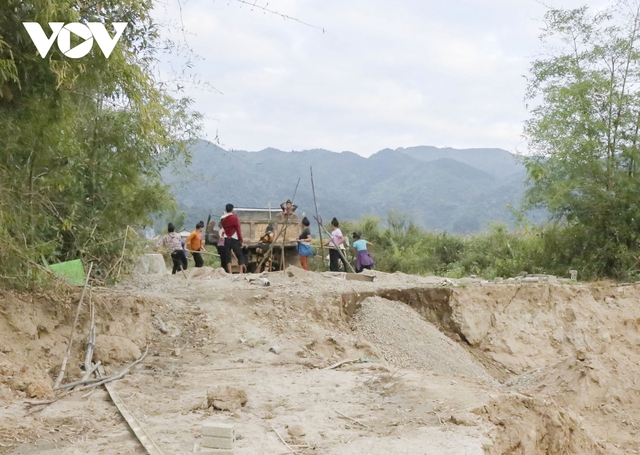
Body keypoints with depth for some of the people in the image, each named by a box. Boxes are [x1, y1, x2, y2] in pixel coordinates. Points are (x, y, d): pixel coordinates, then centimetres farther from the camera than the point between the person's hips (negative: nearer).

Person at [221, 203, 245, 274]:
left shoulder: (222, 219, 5)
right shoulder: (234, 217, -7)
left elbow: (223, 227, 13)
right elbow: (238, 229, -8)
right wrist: (241, 240, -4)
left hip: (226, 240, 3)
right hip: (234, 239, -3)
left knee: (228, 257, 3)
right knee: (240, 256, 4)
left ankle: (230, 273, -4)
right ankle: (241, 272, -4)